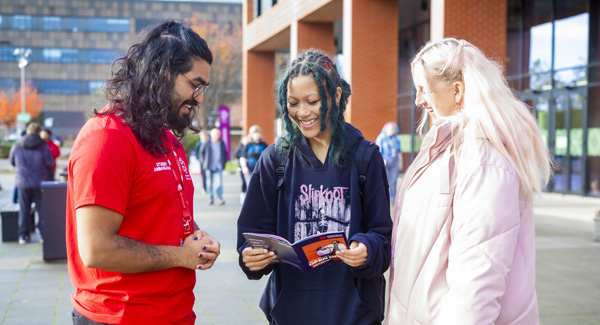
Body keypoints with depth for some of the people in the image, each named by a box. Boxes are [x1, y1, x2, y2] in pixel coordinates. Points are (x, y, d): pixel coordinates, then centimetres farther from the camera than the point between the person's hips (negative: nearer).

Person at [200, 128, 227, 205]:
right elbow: (201, 151, 10)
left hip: (218, 167, 0)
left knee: (218, 183, -10)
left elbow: (225, 153, 15)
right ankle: (211, 198, 16)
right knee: (209, 184, 5)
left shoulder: (222, 144, 3)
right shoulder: (207, 144, -3)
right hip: (209, 167, 0)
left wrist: (223, 163, 8)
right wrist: (204, 161, 6)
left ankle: (220, 198, -5)